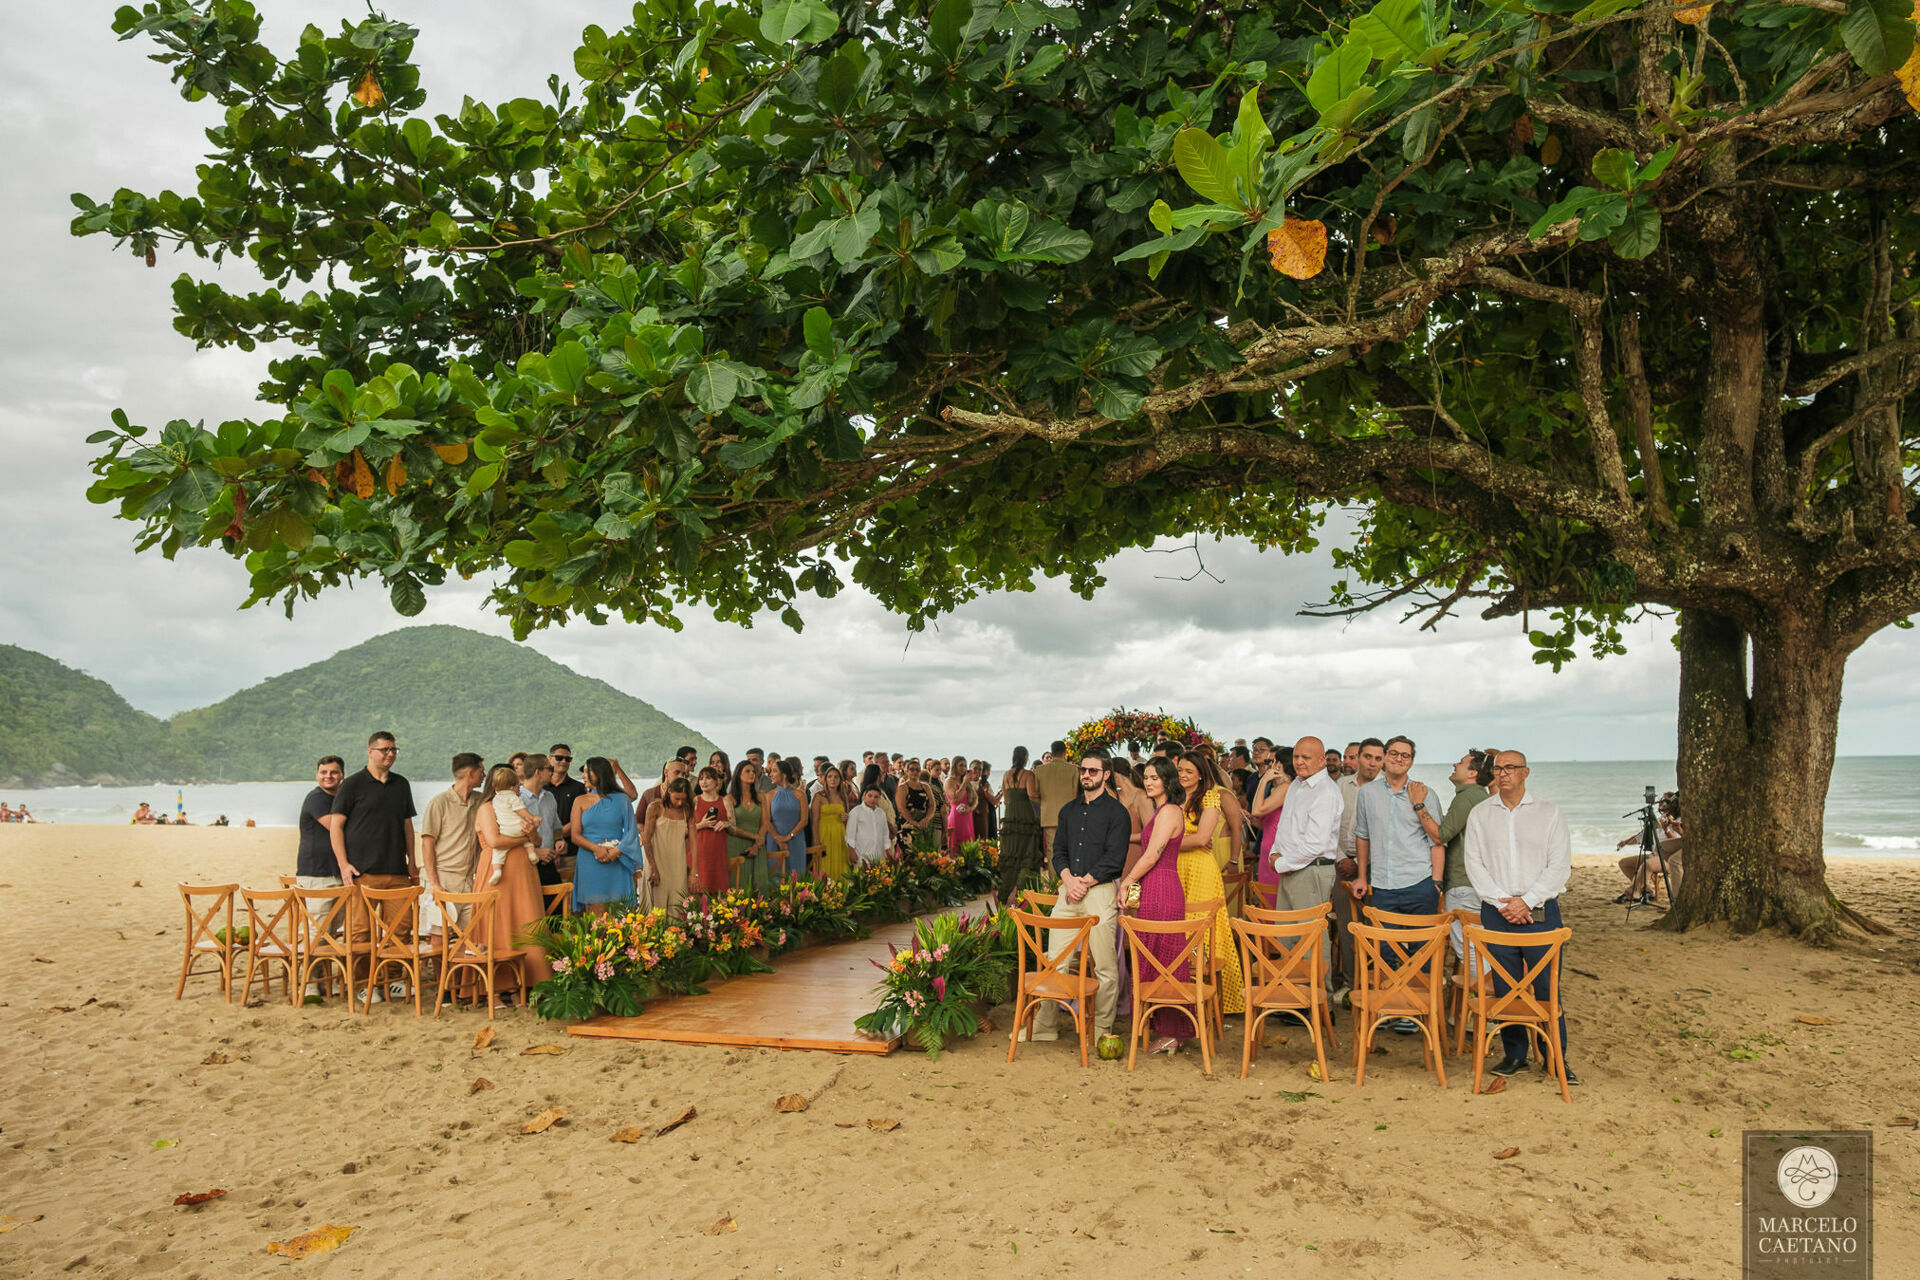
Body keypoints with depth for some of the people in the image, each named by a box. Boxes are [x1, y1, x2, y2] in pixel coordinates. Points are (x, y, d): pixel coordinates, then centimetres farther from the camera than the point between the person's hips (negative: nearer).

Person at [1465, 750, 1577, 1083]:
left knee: (1547, 987, -1)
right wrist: (1501, 901, -8)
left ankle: (1557, 1058, 11)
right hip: (1496, 913, 2)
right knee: (1504, 987, 4)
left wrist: (1527, 901, -11)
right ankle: (1515, 1055, 16)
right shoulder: (1480, 814, 8)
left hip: (1541, 910, -2)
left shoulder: (1548, 812, 3)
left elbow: (1560, 865, -2)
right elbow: (1474, 864, 4)